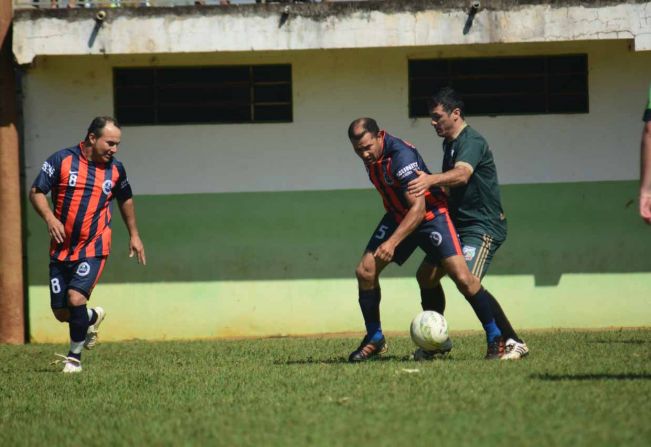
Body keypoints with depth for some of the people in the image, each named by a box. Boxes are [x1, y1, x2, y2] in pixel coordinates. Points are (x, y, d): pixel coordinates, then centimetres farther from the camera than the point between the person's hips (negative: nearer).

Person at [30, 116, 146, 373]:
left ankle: (74, 357, -3)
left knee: (75, 298, -21)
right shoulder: (61, 160, -7)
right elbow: (36, 192, -3)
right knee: (60, 312, 4)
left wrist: (134, 235, 21)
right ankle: (93, 317, 39)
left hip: (94, 248, -1)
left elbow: (125, 199, 21)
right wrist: (50, 218, -20)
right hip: (61, 249, 1)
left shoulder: (115, 169, 3)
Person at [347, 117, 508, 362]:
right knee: (365, 271, -5)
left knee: (462, 277, -18)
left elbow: (418, 208, -31)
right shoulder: (370, 157, -6)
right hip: (398, 215, 7)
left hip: (430, 213, -7)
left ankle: (495, 338, -2)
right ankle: (374, 340, 10)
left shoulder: (401, 156, -30)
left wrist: (392, 242, -35)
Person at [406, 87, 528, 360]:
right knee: (427, 275, 9)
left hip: (483, 227, -10)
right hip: (458, 224, 10)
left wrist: (432, 180, -55)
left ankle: (513, 342, -18)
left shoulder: (472, 142, -17)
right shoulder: (449, 143, 14)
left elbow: (462, 174, -38)